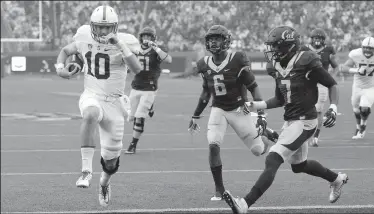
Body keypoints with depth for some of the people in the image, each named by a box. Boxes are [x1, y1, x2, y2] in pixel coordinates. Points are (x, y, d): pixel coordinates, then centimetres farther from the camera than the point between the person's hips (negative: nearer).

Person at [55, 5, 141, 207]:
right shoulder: (85, 38, -4)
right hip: (91, 96, 0)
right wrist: (60, 67, -5)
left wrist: (120, 45, -31)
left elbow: (137, 69, -25)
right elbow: (66, 51, 15)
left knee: (111, 155, 8)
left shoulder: (123, 42, -11)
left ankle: (104, 184, 43)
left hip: (114, 102, 0)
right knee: (91, 115, -40)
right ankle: (86, 169, -40)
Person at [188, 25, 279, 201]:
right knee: (213, 145, -20)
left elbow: (253, 88, -12)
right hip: (218, 110, 3)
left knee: (258, 150, 0)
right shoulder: (205, 65, -2)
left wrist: (261, 115, -18)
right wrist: (195, 116, 17)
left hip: (238, 110, -3)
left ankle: (267, 134, 38)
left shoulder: (237, 61, -17)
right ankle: (219, 189, -7)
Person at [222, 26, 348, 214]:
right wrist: (255, 105, 4)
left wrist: (333, 108, -18)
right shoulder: (277, 67, 5)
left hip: (304, 122, -9)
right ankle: (336, 179, 49)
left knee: (272, 161, -19)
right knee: (299, 165, 25)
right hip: (290, 120, 9)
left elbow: (332, 84, -6)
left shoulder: (307, 63, -17)